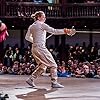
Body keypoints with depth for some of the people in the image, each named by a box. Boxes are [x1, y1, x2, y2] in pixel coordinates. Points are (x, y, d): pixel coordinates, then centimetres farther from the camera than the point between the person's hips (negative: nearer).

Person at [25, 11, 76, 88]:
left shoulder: (31, 26, 14)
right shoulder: (42, 25, -8)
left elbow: (27, 37, 17)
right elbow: (54, 31, -11)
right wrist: (65, 31, -10)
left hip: (34, 48, 9)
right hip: (41, 47, -9)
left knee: (42, 66, 19)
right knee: (53, 65, -2)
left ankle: (31, 79, 15)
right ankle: (54, 82, -2)